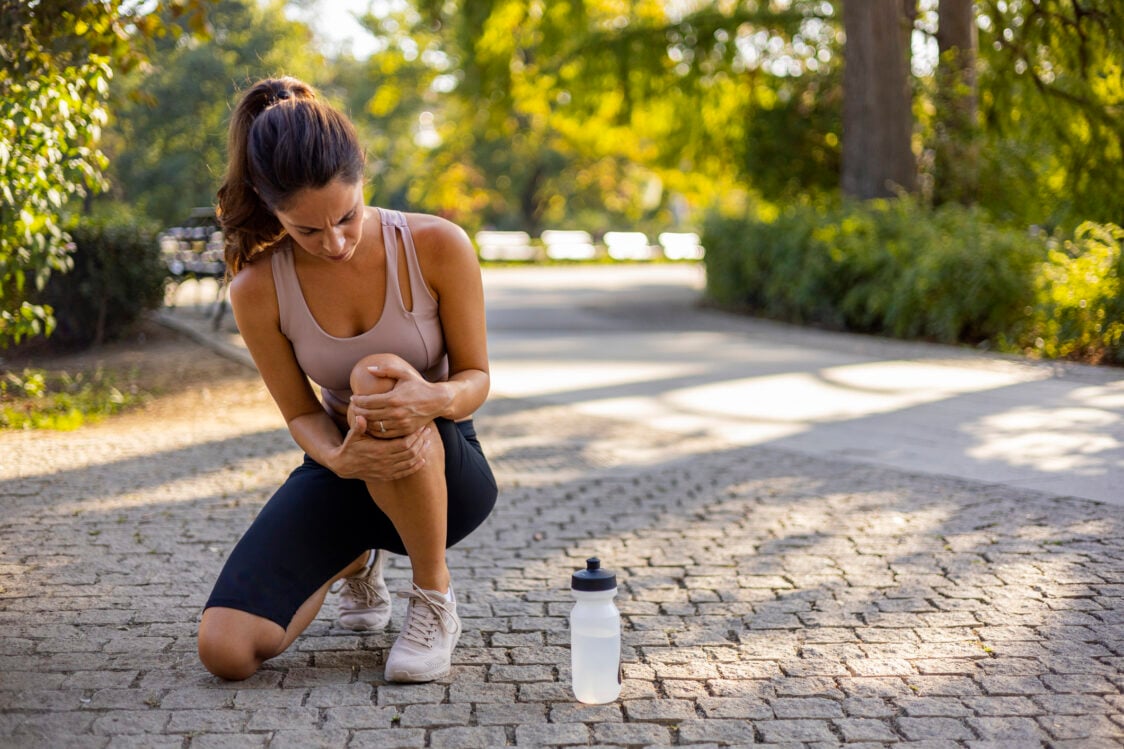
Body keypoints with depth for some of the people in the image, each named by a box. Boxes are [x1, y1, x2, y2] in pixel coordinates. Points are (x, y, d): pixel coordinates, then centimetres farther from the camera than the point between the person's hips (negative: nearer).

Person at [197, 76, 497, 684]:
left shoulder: (437, 247, -18)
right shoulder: (258, 290, -14)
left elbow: (476, 378, -9)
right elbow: (302, 413, -4)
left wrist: (432, 397, -35)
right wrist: (339, 457, -29)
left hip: (447, 474, -2)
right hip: (345, 469, 3)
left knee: (377, 376, -39)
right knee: (225, 651, -17)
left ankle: (434, 600, -16)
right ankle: (355, 561, 19)